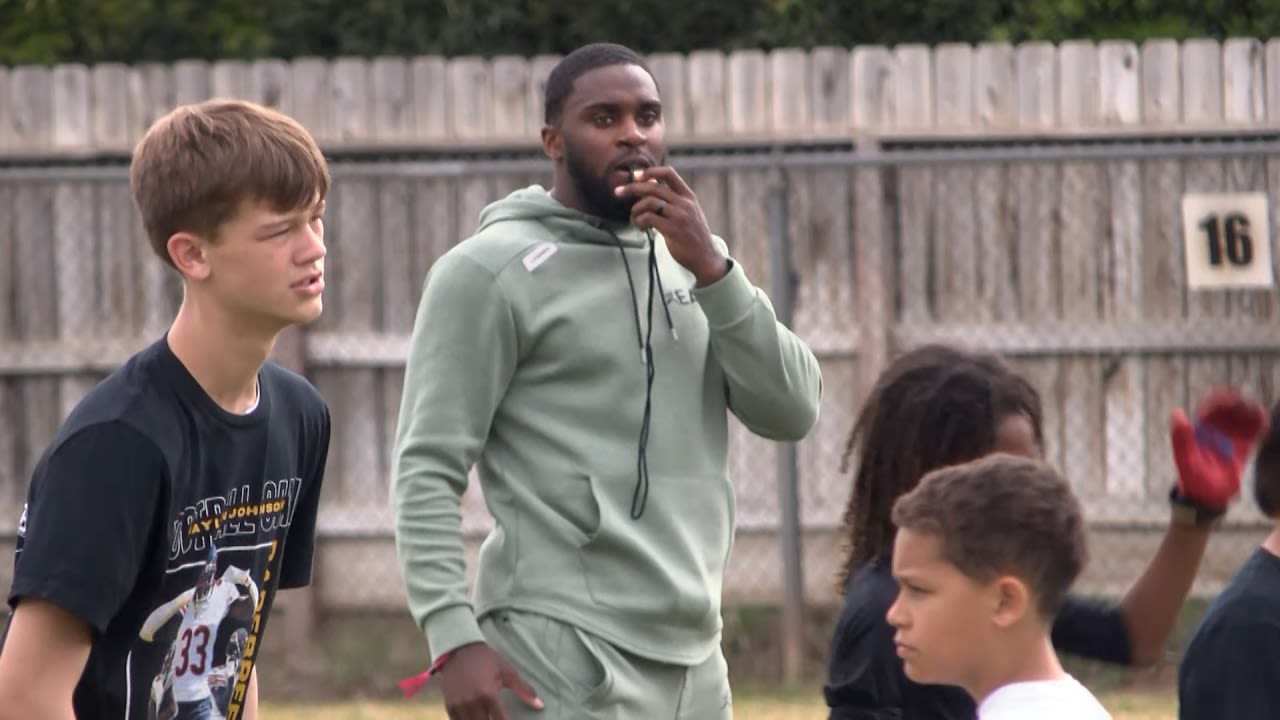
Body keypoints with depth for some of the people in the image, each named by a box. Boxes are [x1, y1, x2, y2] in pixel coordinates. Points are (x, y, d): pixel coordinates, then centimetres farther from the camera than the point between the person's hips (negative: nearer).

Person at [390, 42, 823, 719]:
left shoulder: (687, 260, 17)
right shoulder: (490, 271, -4)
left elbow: (792, 410, 6)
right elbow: (428, 469, -8)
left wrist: (712, 269, -6)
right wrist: (454, 636, -20)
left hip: (691, 656, 7)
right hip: (565, 657, -7)